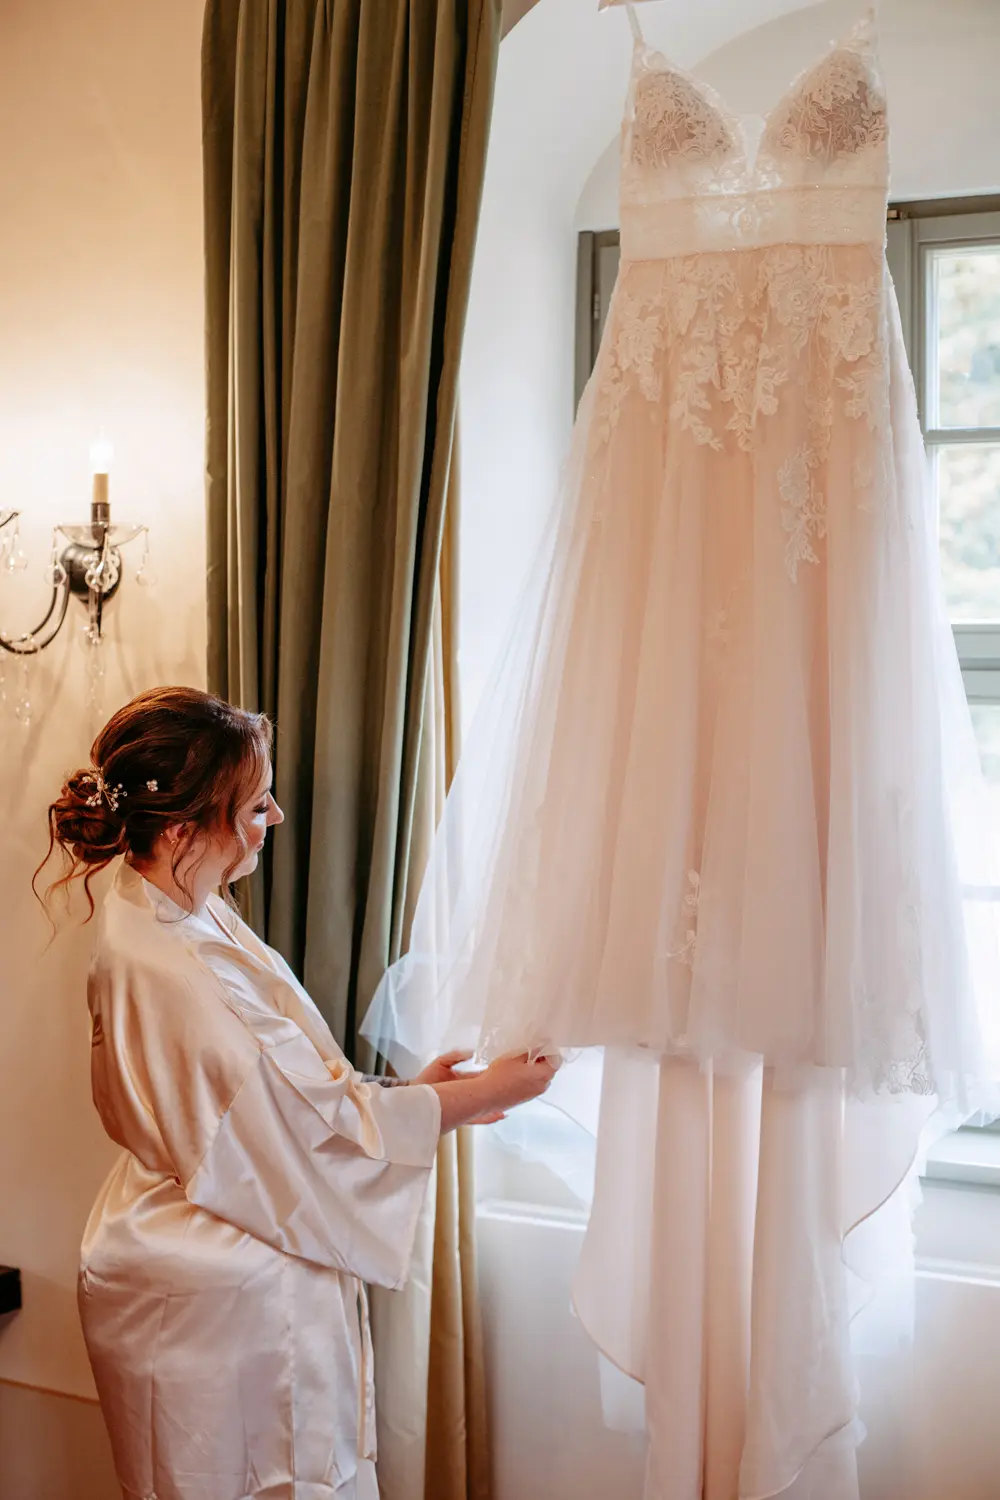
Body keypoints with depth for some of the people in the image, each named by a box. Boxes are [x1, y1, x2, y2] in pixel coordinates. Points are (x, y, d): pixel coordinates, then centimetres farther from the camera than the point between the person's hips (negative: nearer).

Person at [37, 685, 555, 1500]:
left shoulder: (157, 915, -1)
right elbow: (331, 1122, -23)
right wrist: (492, 1092, -12)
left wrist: (416, 1093, 1)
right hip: (220, 1301, -9)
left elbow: (275, 1092, 7)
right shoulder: (183, 977, -32)